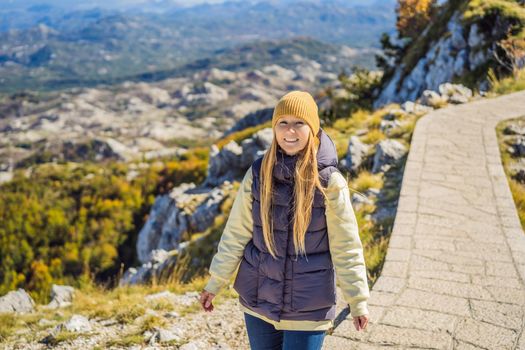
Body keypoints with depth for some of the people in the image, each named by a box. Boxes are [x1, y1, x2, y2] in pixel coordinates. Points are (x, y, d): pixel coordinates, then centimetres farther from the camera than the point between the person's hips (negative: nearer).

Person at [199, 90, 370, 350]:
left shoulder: (329, 181, -12)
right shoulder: (258, 173, -5)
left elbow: (346, 247, -6)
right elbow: (236, 233, 2)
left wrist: (357, 300, -3)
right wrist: (215, 283, 4)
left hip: (308, 308, -3)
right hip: (257, 300, 3)